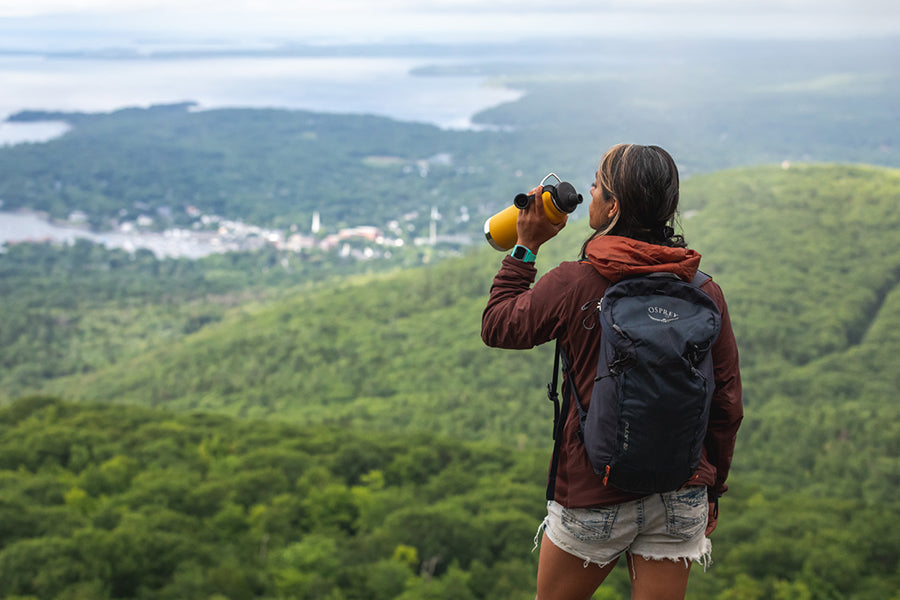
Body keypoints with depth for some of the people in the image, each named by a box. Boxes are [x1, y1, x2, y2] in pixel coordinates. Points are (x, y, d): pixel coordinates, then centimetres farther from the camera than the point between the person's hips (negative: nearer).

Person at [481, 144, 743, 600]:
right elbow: (726, 403, 1)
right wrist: (712, 489, 14)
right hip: (680, 500, 3)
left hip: (594, 498, -3)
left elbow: (496, 327, 2)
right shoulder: (705, 292, -5)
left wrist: (525, 247, 8)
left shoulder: (573, 284, -14)